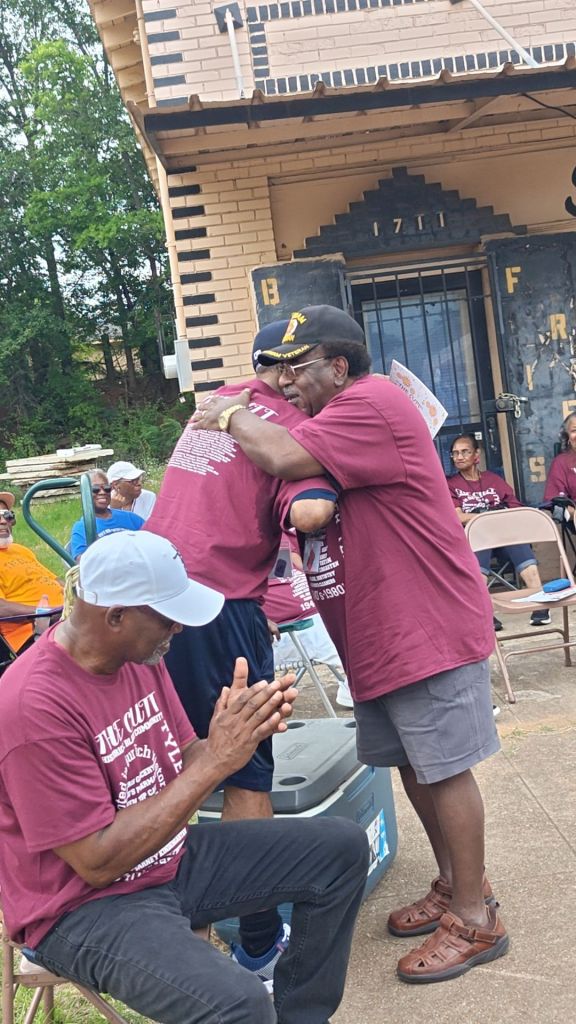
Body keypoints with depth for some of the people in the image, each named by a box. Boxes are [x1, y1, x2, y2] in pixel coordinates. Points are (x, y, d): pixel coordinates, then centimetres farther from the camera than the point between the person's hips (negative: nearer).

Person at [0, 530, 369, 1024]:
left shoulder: (141, 655, -3)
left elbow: (181, 771, 5)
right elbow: (98, 862, -25)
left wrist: (234, 732, -17)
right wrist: (216, 761, -27)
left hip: (170, 856, 8)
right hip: (86, 906, -8)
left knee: (342, 847, 5)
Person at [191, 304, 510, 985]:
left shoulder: (372, 403, -16)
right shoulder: (333, 421, 18)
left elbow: (284, 456, -29)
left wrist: (230, 415, -10)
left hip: (428, 628, -10)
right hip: (377, 637, 10)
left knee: (445, 769, -1)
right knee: (412, 765, 17)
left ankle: (474, 920, 12)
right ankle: (454, 883, 33)